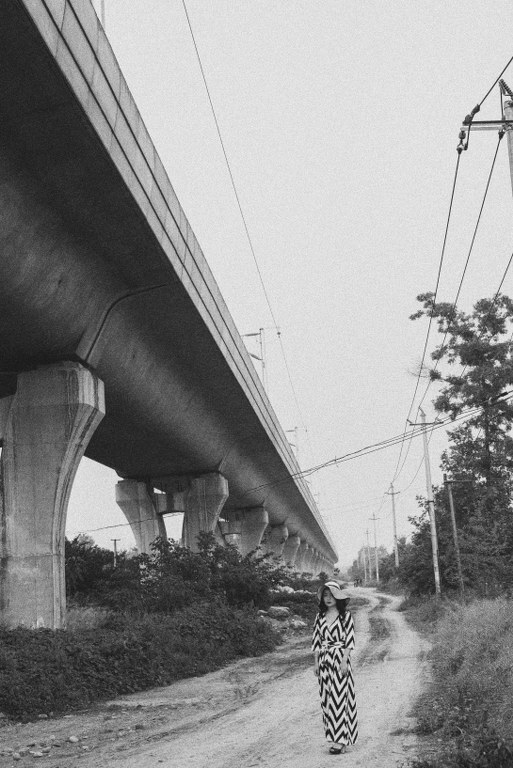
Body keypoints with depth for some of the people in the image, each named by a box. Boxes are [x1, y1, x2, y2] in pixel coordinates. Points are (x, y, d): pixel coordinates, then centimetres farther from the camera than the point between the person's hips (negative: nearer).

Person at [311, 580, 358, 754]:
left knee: (339, 697, -7)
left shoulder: (346, 616, -3)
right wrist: (316, 662, 5)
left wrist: (344, 661, -14)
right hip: (324, 660, 5)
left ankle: (340, 740, -5)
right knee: (326, 699, 6)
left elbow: (349, 640, -7)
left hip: (340, 659, -5)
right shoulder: (320, 617, 9)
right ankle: (333, 736, 15)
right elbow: (316, 640, 10)